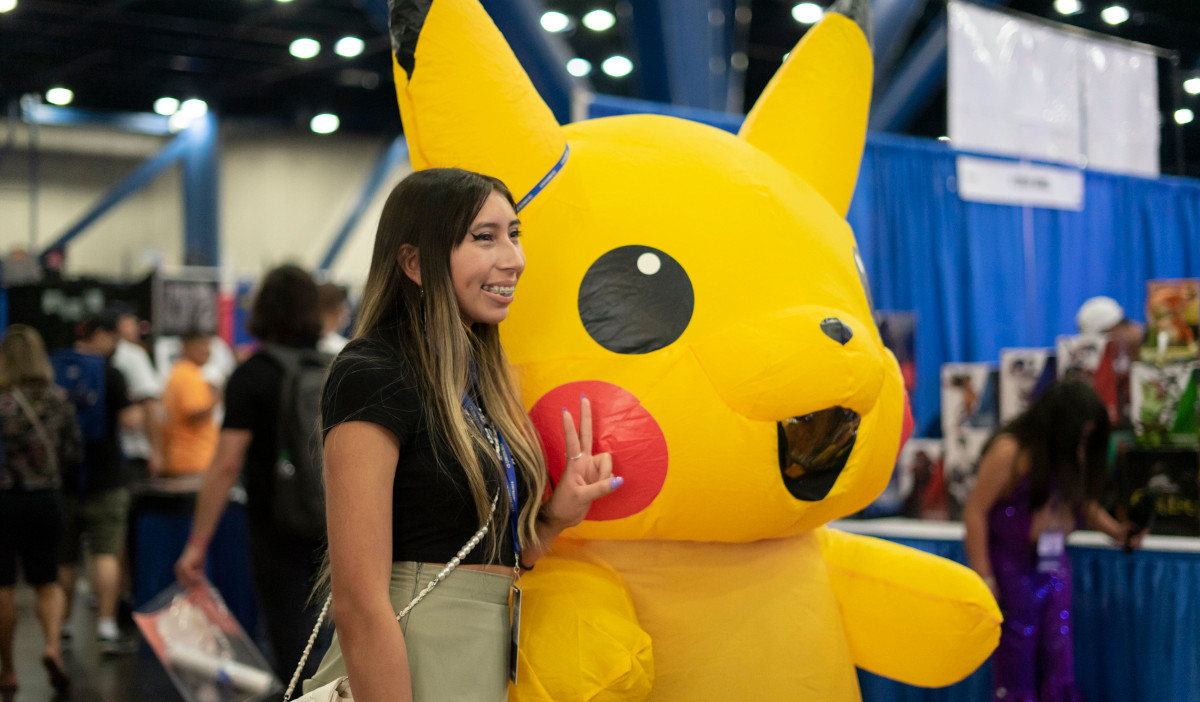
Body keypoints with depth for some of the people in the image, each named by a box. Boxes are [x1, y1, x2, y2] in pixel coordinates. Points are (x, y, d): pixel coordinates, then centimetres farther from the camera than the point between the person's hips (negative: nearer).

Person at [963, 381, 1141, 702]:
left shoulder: (1071, 454, 3)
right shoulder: (1010, 451, -17)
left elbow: (1083, 502, 16)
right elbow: (975, 511, -16)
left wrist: (1117, 531, -3)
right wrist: (983, 576, -16)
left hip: (1054, 565, 6)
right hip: (1012, 568, -6)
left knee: (1059, 666, 6)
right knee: (1016, 665, 1)